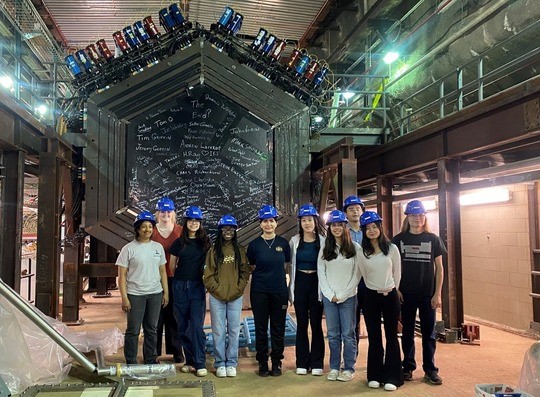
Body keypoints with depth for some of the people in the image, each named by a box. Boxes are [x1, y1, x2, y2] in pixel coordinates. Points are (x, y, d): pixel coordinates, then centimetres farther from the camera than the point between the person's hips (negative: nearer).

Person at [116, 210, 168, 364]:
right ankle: (131, 363, 14)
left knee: (152, 329, 13)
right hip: (135, 295, -4)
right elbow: (122, 275, -6)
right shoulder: (129, 248, -5)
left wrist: (166, 292, 8)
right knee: (133, 330, 3)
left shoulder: (158, 247, 7)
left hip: (155, 294, 4)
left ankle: (151, 361, 25)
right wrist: (124, 297, -11)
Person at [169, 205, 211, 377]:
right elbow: (172, 265, 11)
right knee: (183, 326, 7)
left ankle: (200, 364, -3)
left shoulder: (205, 242, 3)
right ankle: (189, 361, 18)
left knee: (197, 325, -8)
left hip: (198, 286, -2)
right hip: (180, 286, 2)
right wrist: (181, 278, 12)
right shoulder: (178, 243, 4)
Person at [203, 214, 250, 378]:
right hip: (217, 297, -1)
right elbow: (208, 275, 0)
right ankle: (220, 364, 13)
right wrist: (219, 290, -9)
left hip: (236, 297, 1)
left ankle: (231, 363, 15)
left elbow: (245, 273, 4)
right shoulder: (213, 251, 3)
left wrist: (237, 290, -7)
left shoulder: (240, 251, 7)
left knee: (234, 331, 5)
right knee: (219, 331, 3)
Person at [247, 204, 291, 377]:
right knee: (261, 328, 6)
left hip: (279, 291, 1)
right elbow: (250, 267, 9)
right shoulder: (254, 244, -1)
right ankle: (262, 362, 18)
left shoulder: (283, 243, 2)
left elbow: (287, 264, 11)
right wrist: (262, 273, -1)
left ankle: (277, 362, 19)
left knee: (278, 327, 6)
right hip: (259, 291, -1)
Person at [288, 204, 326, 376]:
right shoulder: (294, 241, 4)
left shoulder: (322, 241, -1)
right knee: (301, 324, 7)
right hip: (300, 284, 2)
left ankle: (317, 363, 14)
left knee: (316, 324, 3)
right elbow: (291, 265, 7)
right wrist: (291, 288, 3)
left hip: (316, 284, -2)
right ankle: (302, 363, 16)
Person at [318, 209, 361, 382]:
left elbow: (357, 274, -4)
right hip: (329, 297, 2)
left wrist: (342, 295, -9)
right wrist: (330, 294, -6)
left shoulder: (355, 248, -2)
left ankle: (349, 368, 14)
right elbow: (321, 273, 4)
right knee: (333, 334, 8)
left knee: (348, 334, 3)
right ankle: (334, 367, 19)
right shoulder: (325, 249, 5)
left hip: (348, 297, -2)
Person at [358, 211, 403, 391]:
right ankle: (375, 375, 18)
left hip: (390, 295, -1)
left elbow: (397, 273, 4)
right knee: (374, 337, 7)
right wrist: (376, 289, 10)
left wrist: (391, 291, 8)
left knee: (391, 336, 4)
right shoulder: (362, 251, -2)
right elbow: (364, 275, 7)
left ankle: (392, 377, 12)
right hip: (371, 296, 1)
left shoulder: (392, 248, -4)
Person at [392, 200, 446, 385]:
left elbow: (439, 267, 2)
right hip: (406, 294, 0)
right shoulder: (399, 239, 1)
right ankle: (408, 367, 22)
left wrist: (437, 294, -3)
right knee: (407, 332, 10)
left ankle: (430, 369, 18)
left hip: (428, 294, 0)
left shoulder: (433, 239, 1)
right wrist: (396, 290, -5)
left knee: (428, 333, 7)